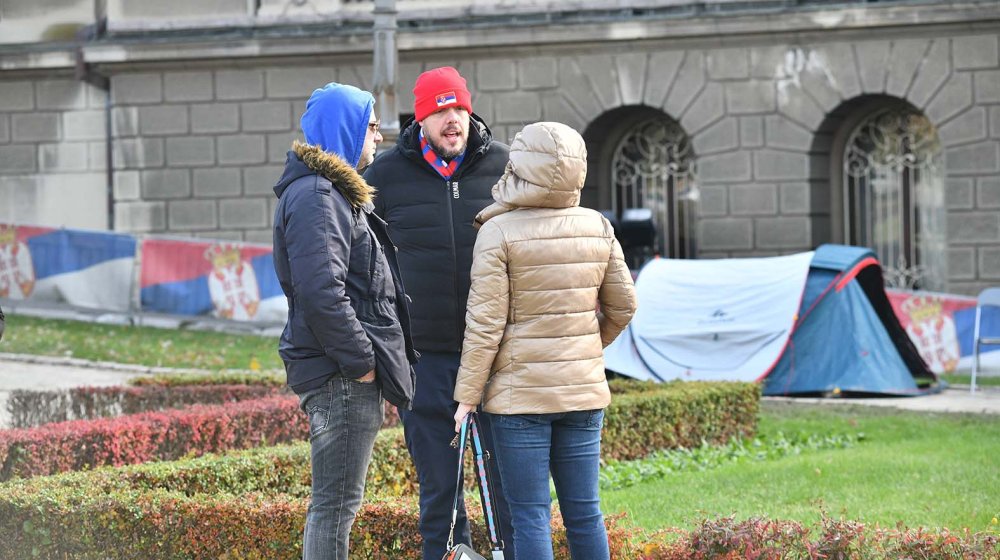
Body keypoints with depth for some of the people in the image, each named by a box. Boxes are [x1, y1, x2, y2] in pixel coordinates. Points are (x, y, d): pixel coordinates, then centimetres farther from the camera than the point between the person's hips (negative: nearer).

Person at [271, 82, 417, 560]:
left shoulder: (336, 190, 21)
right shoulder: (315, 196, -14)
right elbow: (321, 292, -23)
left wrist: (365, 358, 18)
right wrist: (359, 360, -19)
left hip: (347, 375, 11)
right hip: (339, 376, -11)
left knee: (336, 501, 15)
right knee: (337, 503, -8)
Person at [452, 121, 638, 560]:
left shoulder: (499, 232, -11)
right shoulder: (598, 228, 3)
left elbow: (485, 325, -12)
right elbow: (623, 306, 12)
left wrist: (466, 397, -6)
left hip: (520, 392, -4)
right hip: (584, 391, 4)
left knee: (530, 516, -1)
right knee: (584, 512, 10)